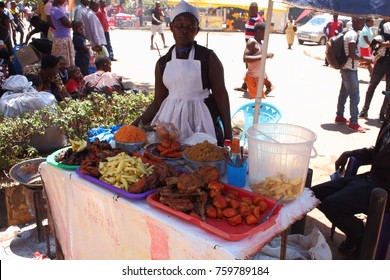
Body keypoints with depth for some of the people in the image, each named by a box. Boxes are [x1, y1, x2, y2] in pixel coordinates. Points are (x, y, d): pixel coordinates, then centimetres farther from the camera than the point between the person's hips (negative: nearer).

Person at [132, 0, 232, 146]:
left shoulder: (208, 57, -3)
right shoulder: (163, 63, 7)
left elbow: (220, 95, -4)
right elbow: (158, 101, 9)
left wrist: (228, 132, -8)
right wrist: (137, 124, 0)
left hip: (200, 119, -3)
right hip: (170, 119, 3)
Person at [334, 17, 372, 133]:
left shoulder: (349, 33, 14)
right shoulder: (353, 35, -17)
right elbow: (352, 54, -23)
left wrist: (361, 60, 20)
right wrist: (365, 59, -13)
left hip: (346, 68, 10)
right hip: (350, 70, -10)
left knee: (344, 93, 17)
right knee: (355, 96, -7)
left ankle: (339, 117, 26)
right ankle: (353, 123, -3)